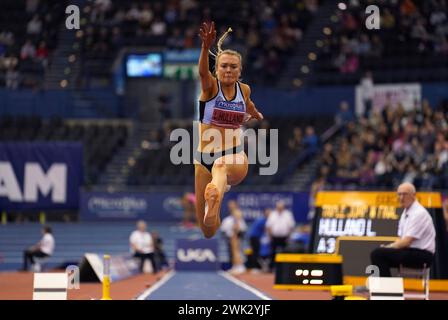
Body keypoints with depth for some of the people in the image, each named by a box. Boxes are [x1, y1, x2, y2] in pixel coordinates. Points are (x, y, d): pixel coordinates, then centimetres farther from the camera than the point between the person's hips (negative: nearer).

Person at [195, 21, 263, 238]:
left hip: (235, 157, 0)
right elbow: (203, 72, -26)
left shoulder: (244, 89, 9)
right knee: (208, 230, 1)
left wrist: (256, 114, 57)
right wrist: (206, 47, -47)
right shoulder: (210, 86, -2)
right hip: (204, 157, 0)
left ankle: (215, 197, -78)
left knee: (220, 166, -42)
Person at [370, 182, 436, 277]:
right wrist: (387, 247, 0)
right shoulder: (406, 212, 15)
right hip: (412, 252, 9)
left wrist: (388, 247, -9)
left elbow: (407, 242, -18)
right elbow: (401, 239, 18)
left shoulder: (419, 213, -14)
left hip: (422, 255, -9)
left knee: (378, 254, -20)